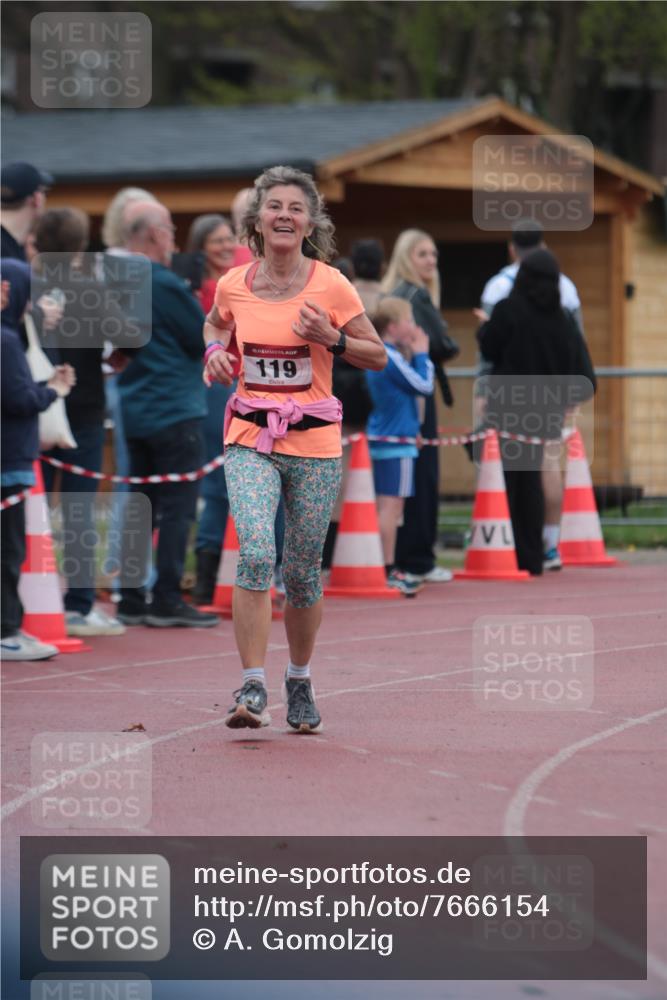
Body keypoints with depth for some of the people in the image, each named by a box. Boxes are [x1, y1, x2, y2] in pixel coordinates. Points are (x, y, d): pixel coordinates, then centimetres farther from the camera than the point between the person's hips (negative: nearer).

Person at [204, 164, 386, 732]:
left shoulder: (331, 286, -6)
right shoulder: (233, 285, 0)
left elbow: (378, 356, 3)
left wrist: (331, 338, -15)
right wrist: (216, 351, 2)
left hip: (314, 440, 0)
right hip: (250, 439, 0)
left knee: (303, 571, 7)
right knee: (255, 555, -19)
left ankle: (300, 681, 28)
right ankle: (252, 687, -18)